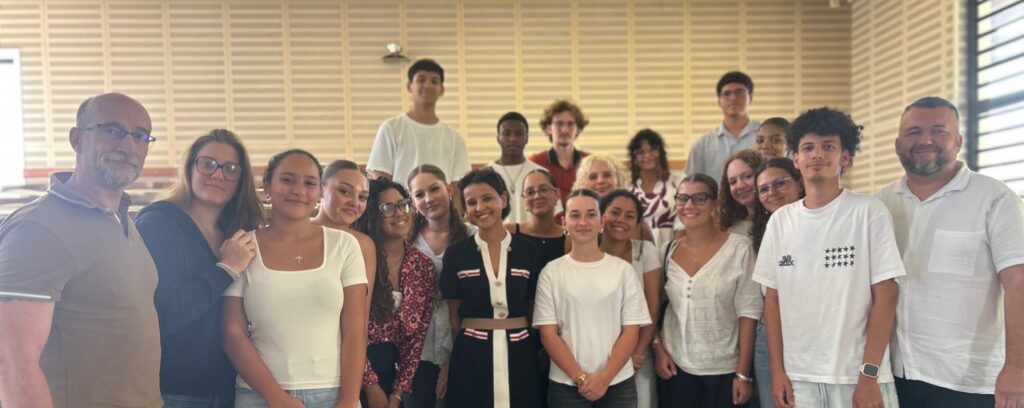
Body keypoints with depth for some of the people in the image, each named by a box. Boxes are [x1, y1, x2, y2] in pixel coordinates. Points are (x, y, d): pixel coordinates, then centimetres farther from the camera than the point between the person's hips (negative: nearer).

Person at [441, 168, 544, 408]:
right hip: (471, 357, -1)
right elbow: (453, 316, 5)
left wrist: (536, 353, 6)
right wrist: (460, 353, 3)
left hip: (519, 355, 1)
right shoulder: (455, 255, 0)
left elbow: (534, 311, 9)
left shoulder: (528, 252, 2)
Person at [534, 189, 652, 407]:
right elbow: (548, 333, -3)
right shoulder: (551, 272, 0)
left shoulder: (623, 269, 1)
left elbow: (631, 330, -1)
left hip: (618, 384, 1)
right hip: (566, 386, 0)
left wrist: (605, 377, -10)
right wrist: (580, 377, -11)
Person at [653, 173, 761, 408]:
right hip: (675, 367, 3)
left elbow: (748, 311, -9)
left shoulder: (739, 247, -8)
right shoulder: (668, 250, 2)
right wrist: (658, 348, -2)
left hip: (724, 370, -3)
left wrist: (743, 374, -11)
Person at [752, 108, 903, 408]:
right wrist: (777, 370, 3)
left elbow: (886, 295, -7)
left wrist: (869, 374, -11)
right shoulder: (780, 220, 5)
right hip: (797, 376, 3)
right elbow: (773, 298, 8)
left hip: (857, 376, -3)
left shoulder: (869, 212, -4)